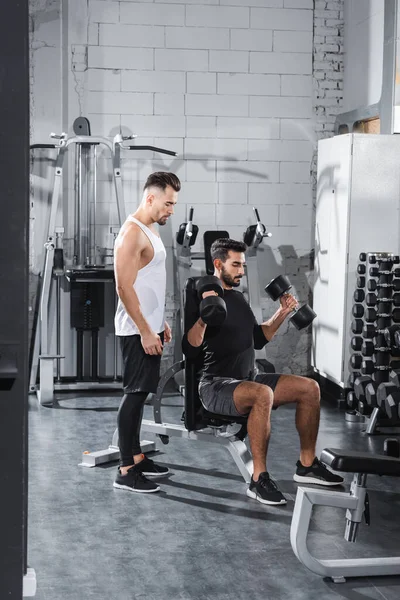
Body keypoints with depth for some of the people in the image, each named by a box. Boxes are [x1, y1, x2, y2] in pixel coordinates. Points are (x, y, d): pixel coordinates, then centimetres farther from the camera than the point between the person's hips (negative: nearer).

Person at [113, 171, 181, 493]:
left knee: (140, 393, 14)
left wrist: (160, 324, 21)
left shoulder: (150, 230, 14)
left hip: (149, 327, 10)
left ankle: (136, 456, 23)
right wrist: (145, 331, -21)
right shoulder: (132, 233, -17)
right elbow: (125, 288, -21)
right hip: (137, 331, -10)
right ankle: (125, 471, -3)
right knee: (135, 394, -7)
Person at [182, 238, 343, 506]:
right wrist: (204, 316, -36)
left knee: (309, 388, -3)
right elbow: (190, 350, -22)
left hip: (248, 378, 9)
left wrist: (282, 313, 14)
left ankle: (307, 464, 7)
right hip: (216, 385, -9)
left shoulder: (238, 298, 15)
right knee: (262, 394, -38)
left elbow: (258, 339, 23)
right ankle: (259, 479, -31)